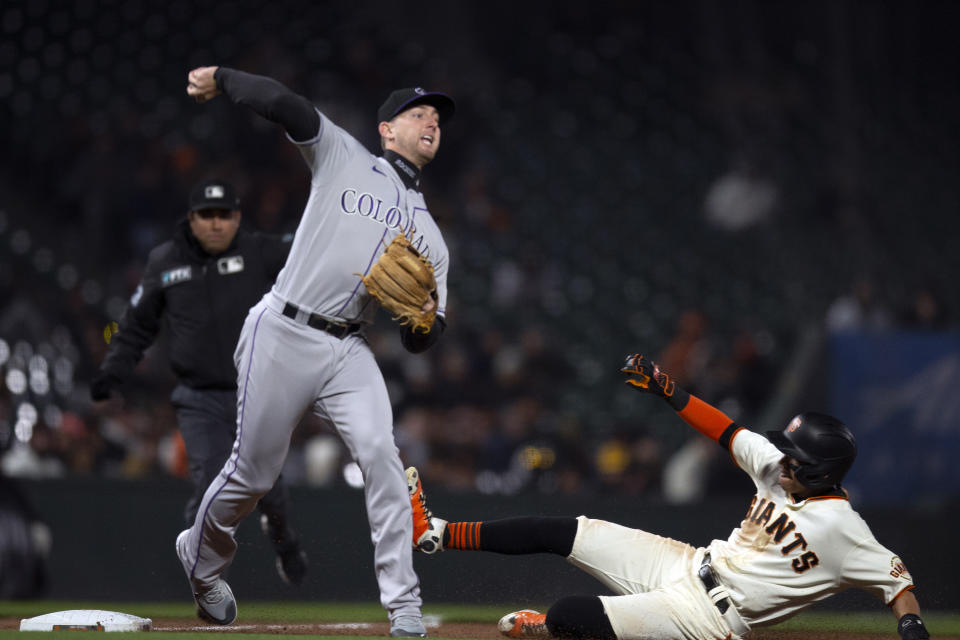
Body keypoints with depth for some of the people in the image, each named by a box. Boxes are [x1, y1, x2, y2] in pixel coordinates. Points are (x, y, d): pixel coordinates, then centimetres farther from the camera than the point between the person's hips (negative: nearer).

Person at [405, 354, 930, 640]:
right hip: (687, 565, 8)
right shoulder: (777, 470, 1)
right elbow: (728, 432, 9)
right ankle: (435, 534, 18)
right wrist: (667, 390, 5)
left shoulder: (842, 529, -20)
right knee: (558, 532, 6)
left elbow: (894, 575, -20)